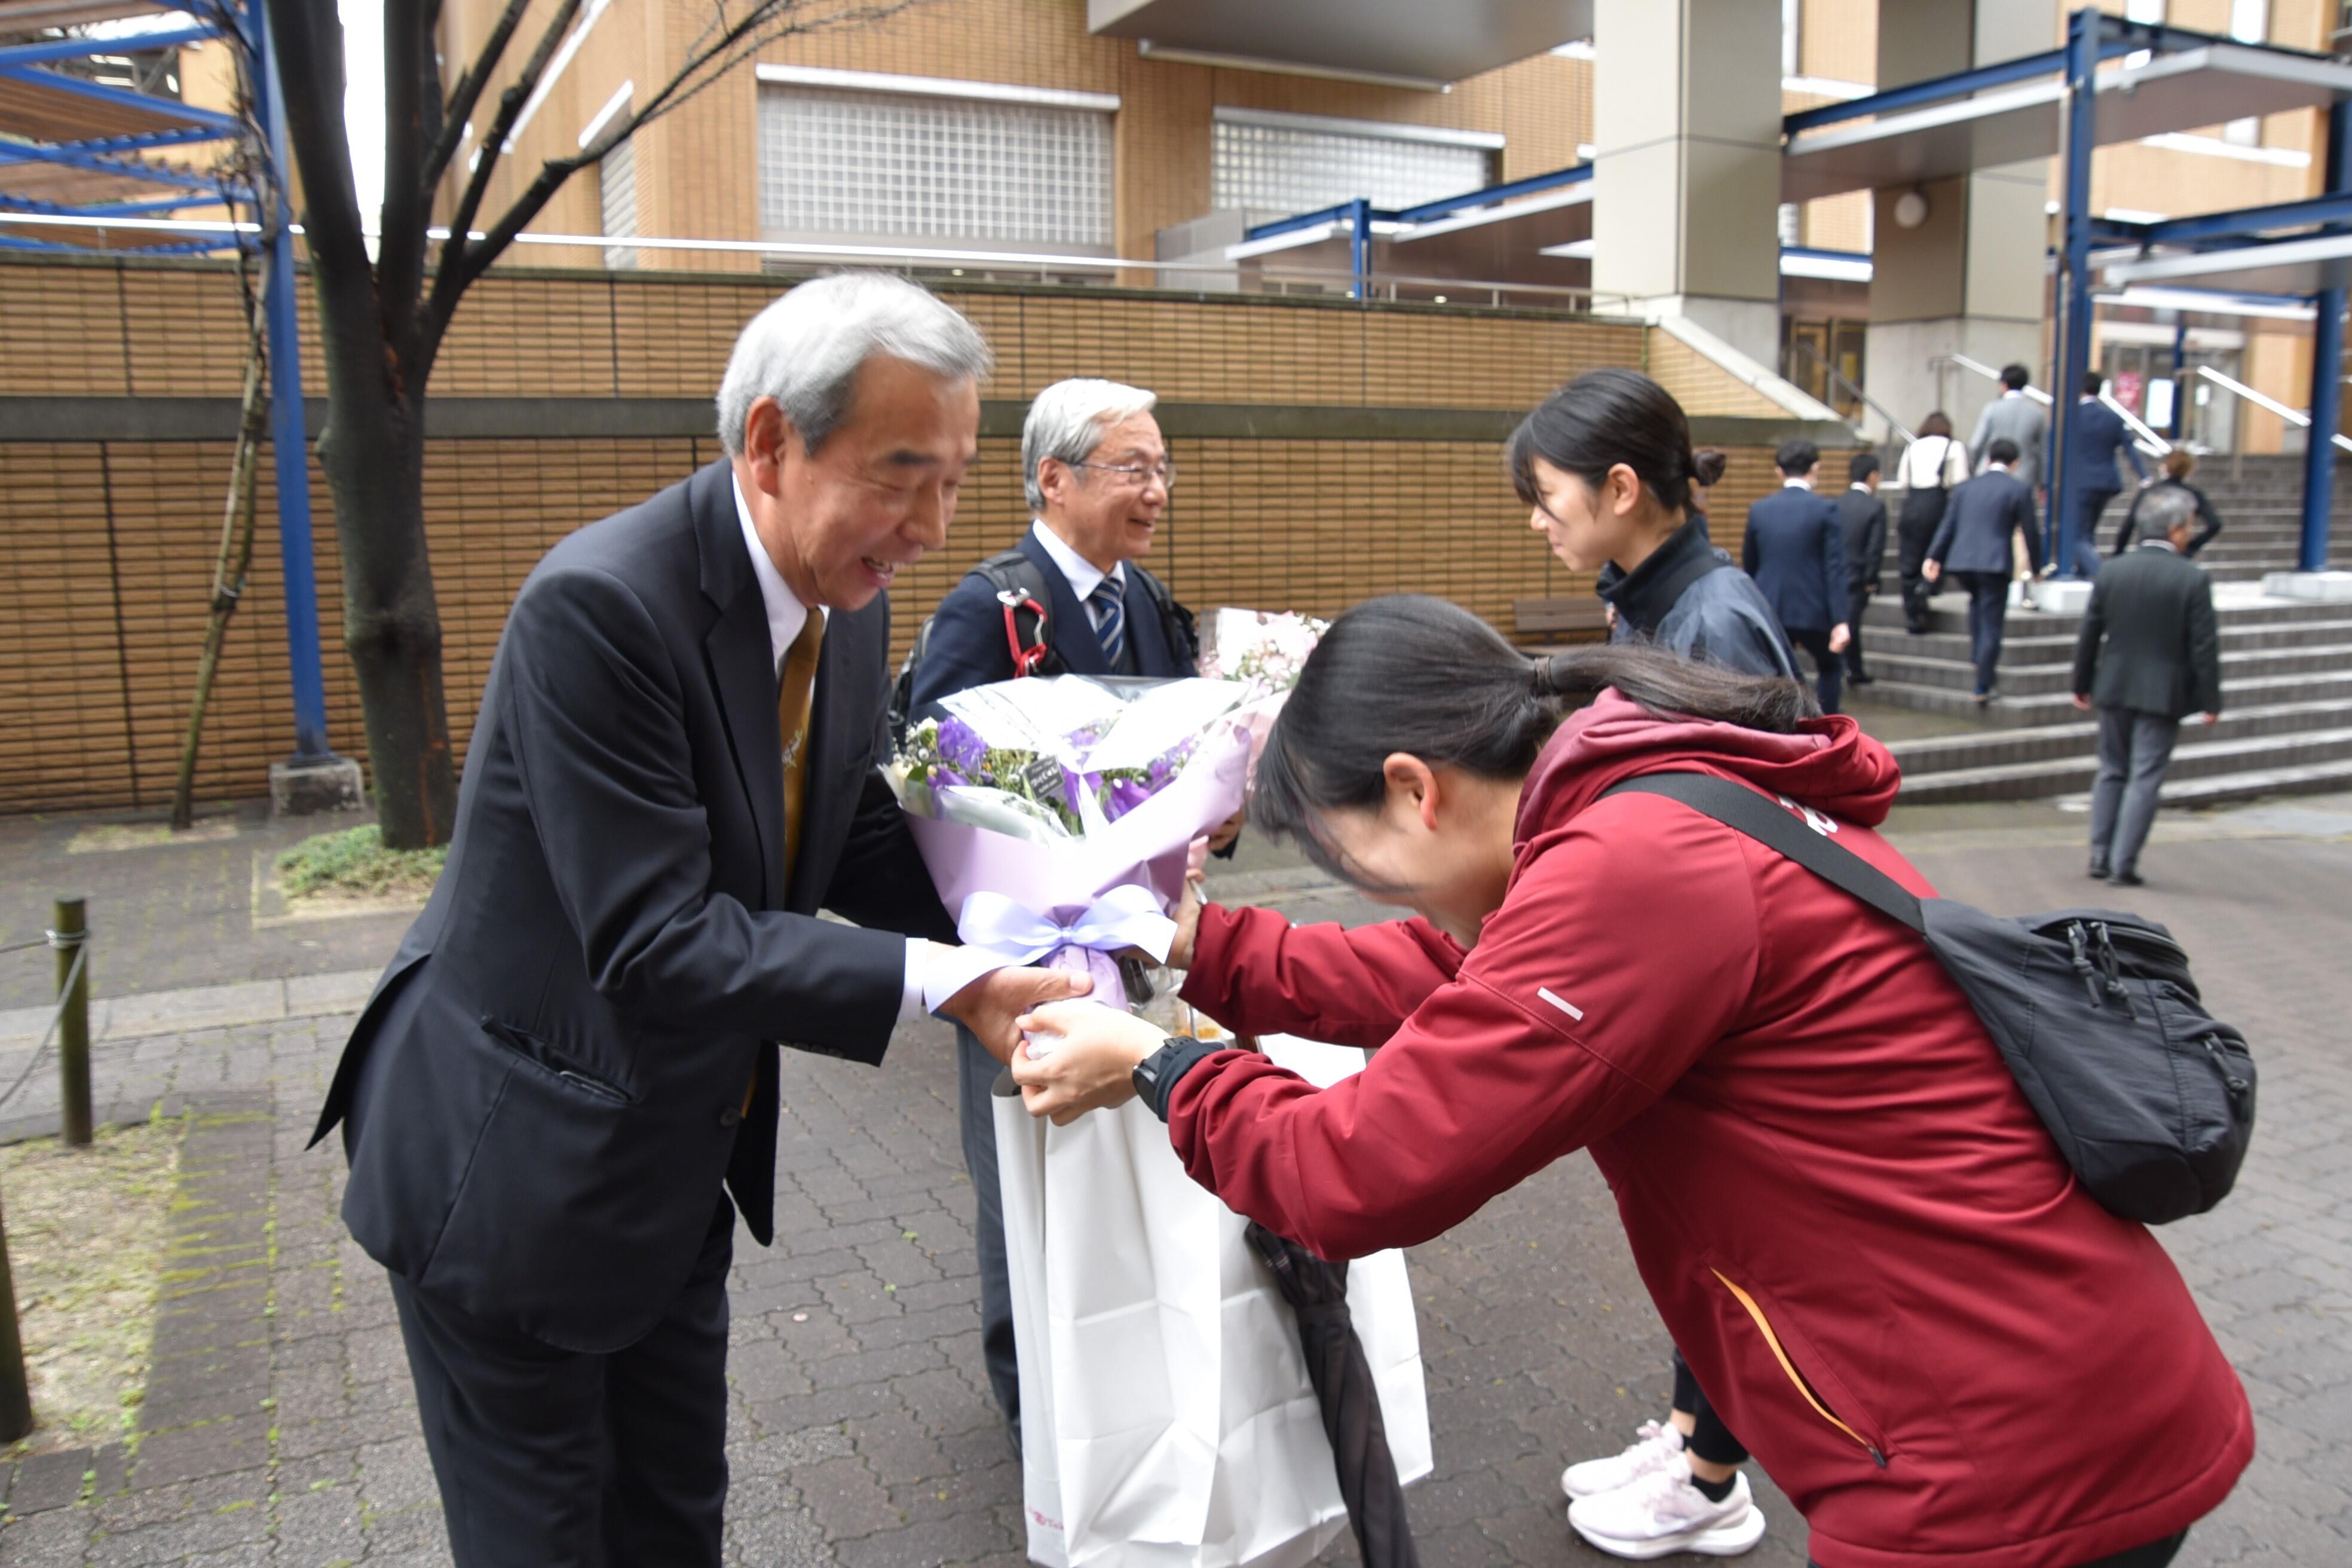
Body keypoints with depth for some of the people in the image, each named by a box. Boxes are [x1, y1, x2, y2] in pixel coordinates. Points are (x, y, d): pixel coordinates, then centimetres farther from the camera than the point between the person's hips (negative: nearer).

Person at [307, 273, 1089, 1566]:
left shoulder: (850, 607, -3)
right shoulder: (600, 603, -29)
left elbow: (850, 840, 4)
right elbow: (657, 939, -30)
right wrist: (937, 984, -32)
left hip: (680, 1162, 7)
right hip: (517, 1170, -7)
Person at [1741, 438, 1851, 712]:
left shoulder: (1759, 510, 4)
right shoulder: (1825, 509, -5)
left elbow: (1748, 566, 11)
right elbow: (1835, 568, -10)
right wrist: (1840, 621, -12)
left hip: (1769, 610, 2)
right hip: (1813, 610, -2)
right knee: (1831, 666, 24)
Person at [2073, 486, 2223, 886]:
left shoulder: (2112, 571, 0)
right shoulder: (2193, 580, -11)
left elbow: (2089, 634, 4)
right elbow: (2204, 646, -10)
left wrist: (2081, 684, 14)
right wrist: (2210, 700, -2)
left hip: (2114, 688, 4)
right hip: (2163, 694, -4)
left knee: (2112, 772, 15)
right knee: (2145, 779, 1)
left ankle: (2100, 856, 17)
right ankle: (2124, 864, 0)